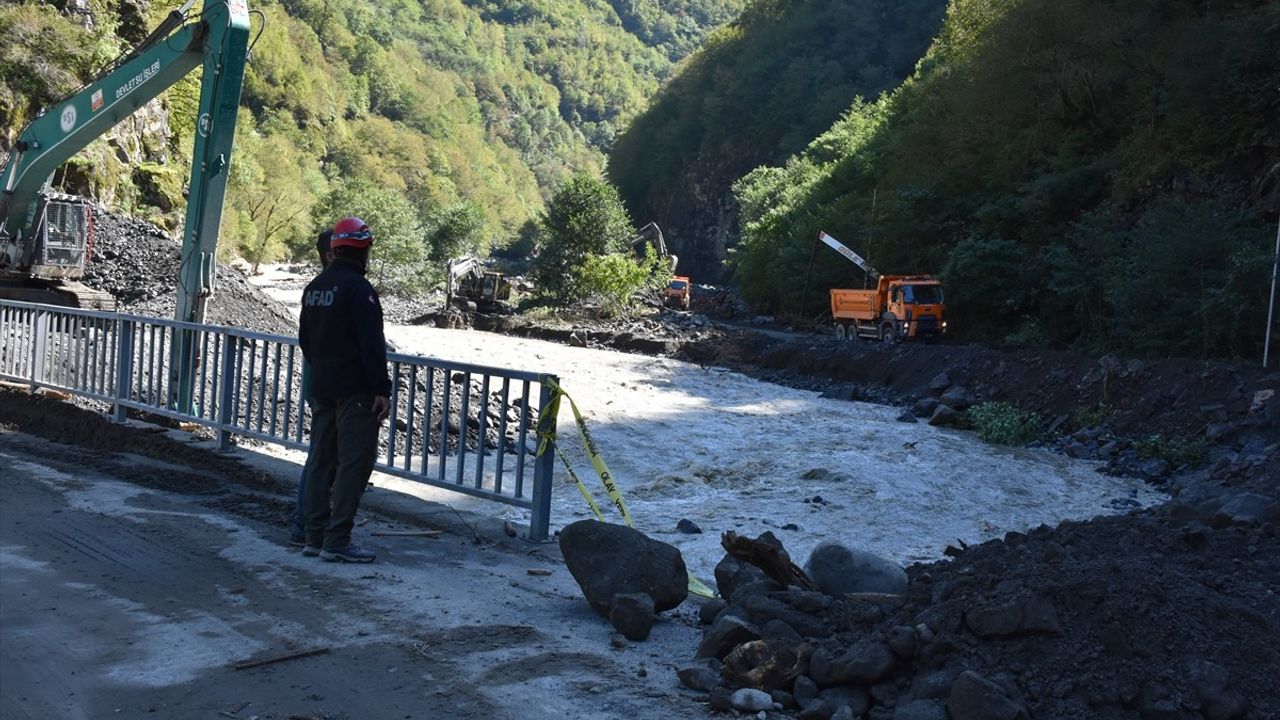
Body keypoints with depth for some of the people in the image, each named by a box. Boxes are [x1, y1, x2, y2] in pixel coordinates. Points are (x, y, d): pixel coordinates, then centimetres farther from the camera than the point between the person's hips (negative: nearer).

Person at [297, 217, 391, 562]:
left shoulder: (314, 287, 13)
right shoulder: (358, 288, -15)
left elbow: (304, 339, 20)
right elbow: (372, 343, -19)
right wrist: (382, 388, -17)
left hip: (321, 389, 9)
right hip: (355, 391, -9)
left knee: (321, 460, 13)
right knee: (354, 463, -5)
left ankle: (315, 536, 17)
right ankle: (337, 541, -6)